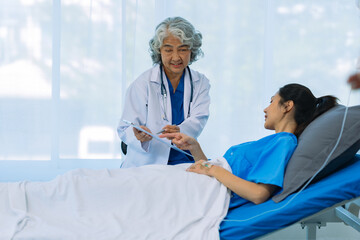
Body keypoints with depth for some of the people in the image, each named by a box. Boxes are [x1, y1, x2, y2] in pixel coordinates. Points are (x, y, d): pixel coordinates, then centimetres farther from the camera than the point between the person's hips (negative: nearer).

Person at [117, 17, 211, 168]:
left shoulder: (200, 83, 12)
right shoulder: (143, 84, 1)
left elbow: (198, 119, -5)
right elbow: (125, 129, -1)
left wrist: (179, 132, -29)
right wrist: (139, 137, -27)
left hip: (185, 163, 1)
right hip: (147, 164, -1)